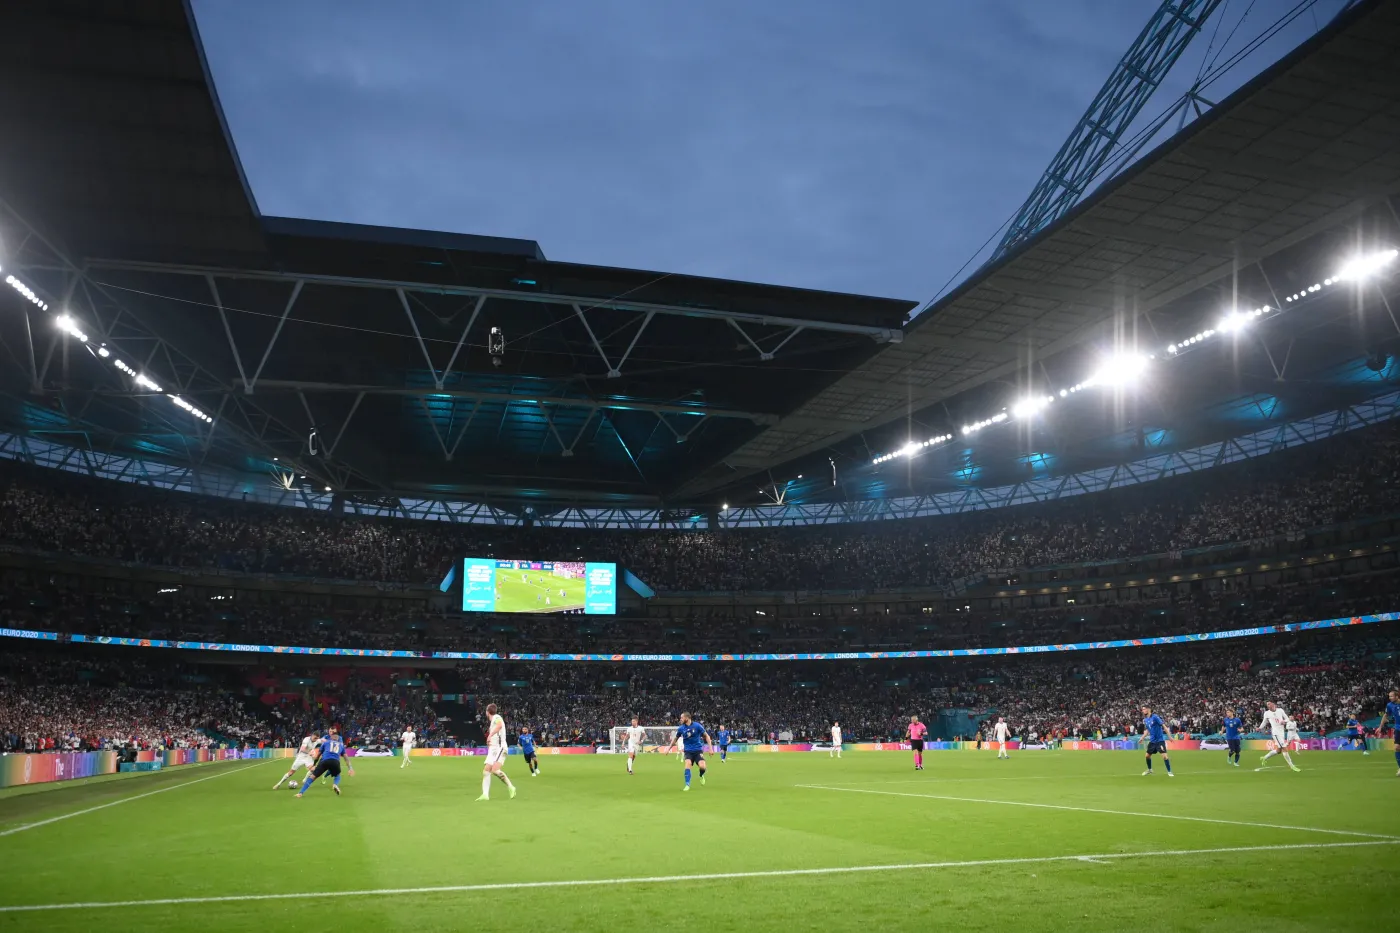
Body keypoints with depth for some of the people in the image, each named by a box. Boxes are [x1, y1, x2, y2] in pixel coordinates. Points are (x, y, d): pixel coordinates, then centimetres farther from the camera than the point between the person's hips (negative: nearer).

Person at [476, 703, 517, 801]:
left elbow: (499, 725, -33)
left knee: (495, 770, -25)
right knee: (486, 771, -2)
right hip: (492, 749, 10)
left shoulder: (497, 717, -7)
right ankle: (485, 795, -7)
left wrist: (490, 735, -37)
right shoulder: (493, 720, 23)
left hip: (499, 748, -10)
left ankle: (511, 788, -13)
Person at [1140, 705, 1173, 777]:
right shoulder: (1145, 720, 6)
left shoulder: (1155, 717, -16)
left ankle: (1169, 772, 1)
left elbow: (1164, 726, -17)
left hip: (1160, 740, -7)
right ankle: (1149, 769, 33)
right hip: (1152, 741, 7)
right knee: (1147, 755, 12)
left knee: (1164, 756, -14)